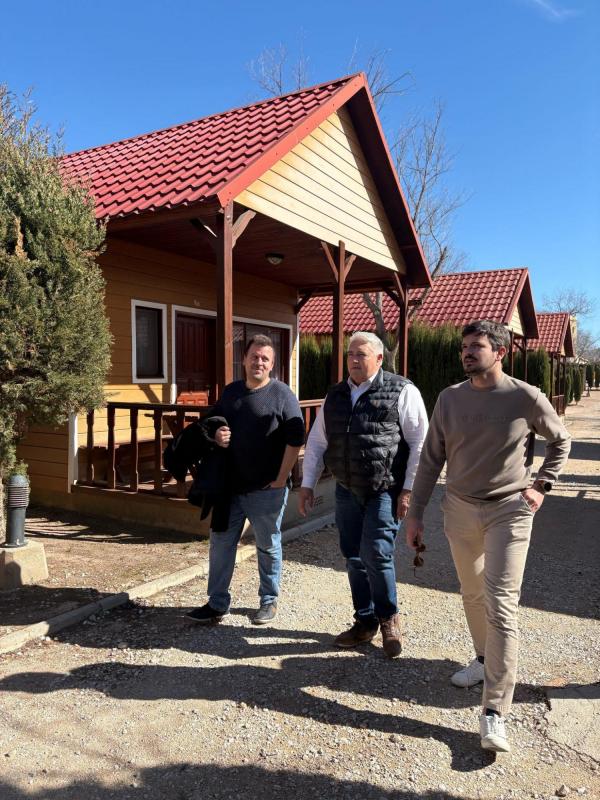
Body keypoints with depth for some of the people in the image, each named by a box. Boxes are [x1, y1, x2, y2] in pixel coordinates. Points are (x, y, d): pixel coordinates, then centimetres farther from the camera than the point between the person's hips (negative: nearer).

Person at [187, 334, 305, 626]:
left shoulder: (281, 393, -7)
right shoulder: (231, 391, 10)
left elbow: (295, 440, -12)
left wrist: (280, 480, -14)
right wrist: (215, 435, -3)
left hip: (266, 490, -5)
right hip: (230, 486, 5)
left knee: (268, 547, 10)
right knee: (220, 543, 9)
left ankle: (269, 601, 27)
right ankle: (217, 604, 22)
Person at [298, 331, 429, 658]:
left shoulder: (401, 391, -5)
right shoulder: (335, 396, 11)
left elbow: (419, 443, -7)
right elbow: (316, 442, 15)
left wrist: (408, 489, -10)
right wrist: (307, 484, 12)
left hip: (385, 492, -5)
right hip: (347, 491, 6)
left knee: (376, 555, -10)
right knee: (354, 558, 11)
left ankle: (389, 619, 16)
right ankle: (365, 622, 29)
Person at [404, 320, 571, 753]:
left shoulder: (527, 398, -10)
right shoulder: (450, 398, -3)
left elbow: (561, 441, 9)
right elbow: (431, 459, 1)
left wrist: (541, 485, -1)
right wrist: (415, 514, 1)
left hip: (509, 511, -3)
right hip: (460, 509, 4)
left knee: (501, 606, -7)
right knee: (473, 595, 18)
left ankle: (495, 713, 1)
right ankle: (484, 659, 44)